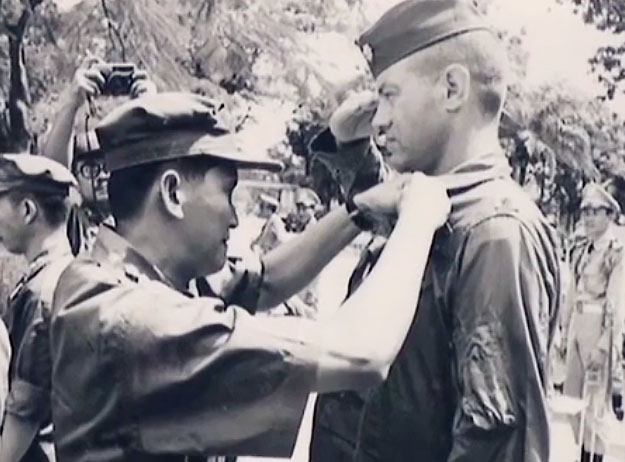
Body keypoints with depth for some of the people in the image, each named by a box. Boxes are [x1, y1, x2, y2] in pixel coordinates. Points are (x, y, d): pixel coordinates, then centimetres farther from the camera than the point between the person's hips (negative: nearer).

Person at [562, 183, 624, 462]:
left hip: (600, 328, -8)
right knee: (572, 399, 13)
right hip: (577, 327, 8)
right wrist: (565, 330, 13)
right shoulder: (579, 250, 12)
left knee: (595, 403, -2)